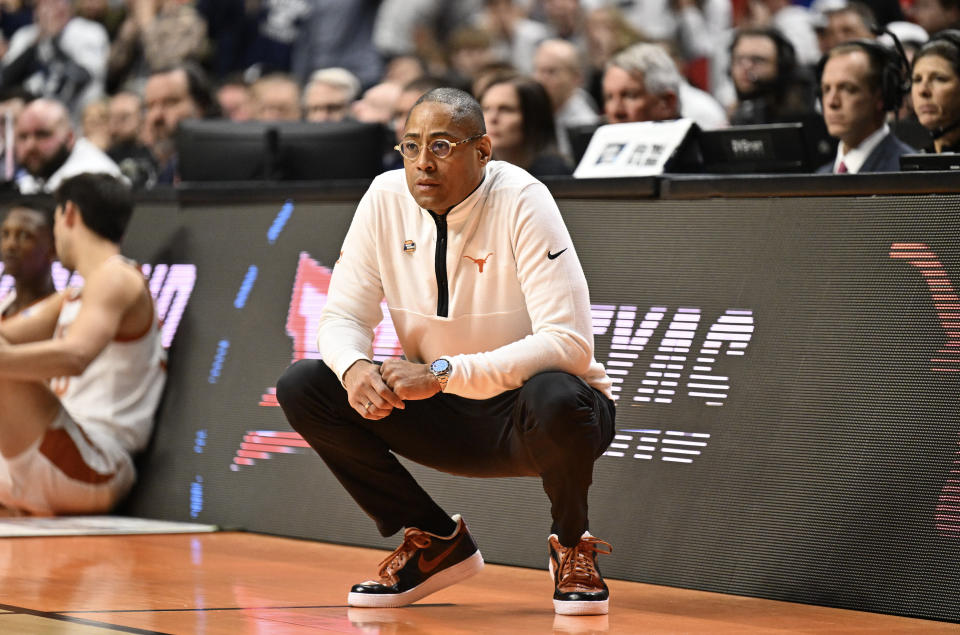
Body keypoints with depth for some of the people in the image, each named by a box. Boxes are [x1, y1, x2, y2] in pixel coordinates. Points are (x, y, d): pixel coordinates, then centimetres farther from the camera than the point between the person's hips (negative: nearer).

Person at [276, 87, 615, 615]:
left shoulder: (522, 202, -22)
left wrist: (442, 373, -36)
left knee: (554, 400, -40)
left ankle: (572, 547, -5)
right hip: (445, 417, 5)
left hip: (525, 414, -5)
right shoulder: (386, 199, -7)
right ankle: (437, 543, 2)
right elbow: (343, 314, -1)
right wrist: (353, 367, -27)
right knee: (301, 387, -12)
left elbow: (569, 343, -29)